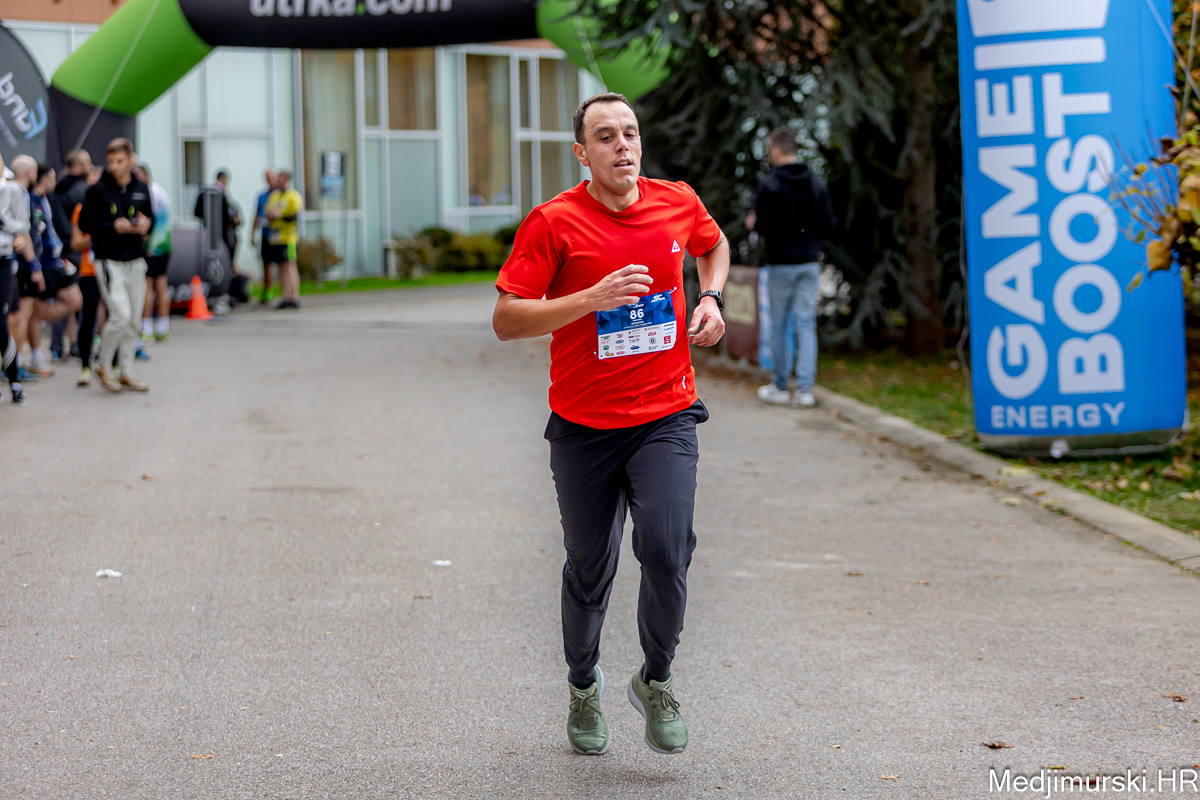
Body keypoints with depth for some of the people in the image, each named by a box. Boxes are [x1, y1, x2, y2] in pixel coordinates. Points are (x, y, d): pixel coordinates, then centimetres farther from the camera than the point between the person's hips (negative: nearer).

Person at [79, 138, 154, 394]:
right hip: (109, 262, -5)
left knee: (134, 321, 7)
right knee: (120, 316, -15)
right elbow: (84, 224, -3)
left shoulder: (141, 189, 8)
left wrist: (146, 225, -5)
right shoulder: (98, 190, -6)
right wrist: (112, 227, -17)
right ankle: (103, 367, 4)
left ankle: (126, 372, 17)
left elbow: (151, 218, 19)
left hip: (135, 262, 5)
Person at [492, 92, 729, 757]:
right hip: (582, 425, -1)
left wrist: (711, 298, 8)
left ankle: (656, 681, 8)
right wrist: (593, 298, -23)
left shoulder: (678, 203, 3)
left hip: (665, 416, 1)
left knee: (665, 551, -18)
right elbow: (506, 320, -13)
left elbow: (714, 245, 27)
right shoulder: (553, 222, -9)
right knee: (589, 570, 9)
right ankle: (584, 688, 36)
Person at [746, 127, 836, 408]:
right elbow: (829, 225, 5)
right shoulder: (816, 184, 5)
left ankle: (780, 387, 13)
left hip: (781, 264, -4)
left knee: (778, 324, 7)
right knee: (806, 324, 4)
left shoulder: (769, 185, -11)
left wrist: (753, 223, 5)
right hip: (810, 263, 4)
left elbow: (764, 226, -17)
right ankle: (805, 388, -2)